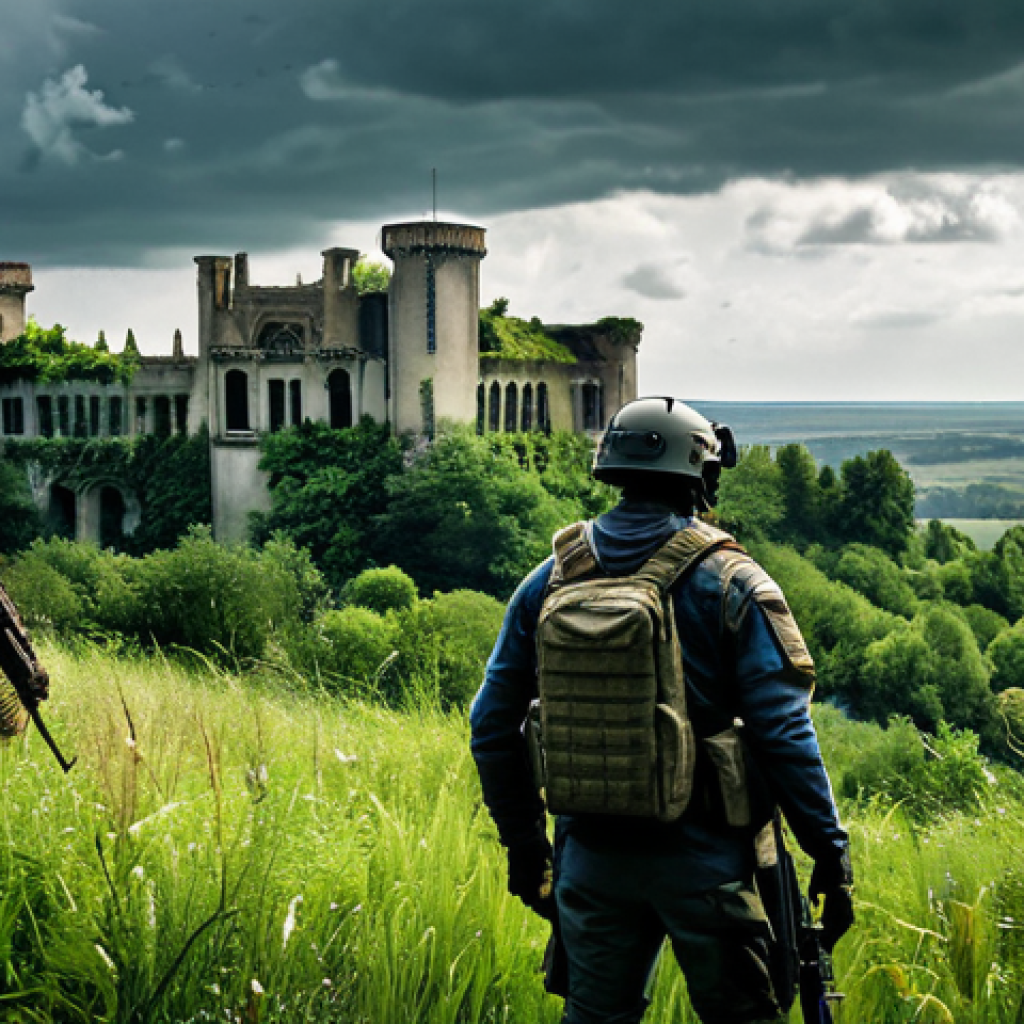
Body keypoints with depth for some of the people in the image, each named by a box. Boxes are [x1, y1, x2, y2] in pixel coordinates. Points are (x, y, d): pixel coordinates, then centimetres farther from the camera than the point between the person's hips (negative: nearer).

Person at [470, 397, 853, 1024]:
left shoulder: (551, 580, 4)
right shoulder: (729, 582, -9)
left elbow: (493, 724, 8)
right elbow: (784, 731, -13)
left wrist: (523, 843, 17)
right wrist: (831, 853, -6)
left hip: (590, 856, 4)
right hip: (700, 855, -4)